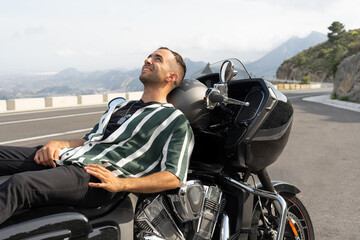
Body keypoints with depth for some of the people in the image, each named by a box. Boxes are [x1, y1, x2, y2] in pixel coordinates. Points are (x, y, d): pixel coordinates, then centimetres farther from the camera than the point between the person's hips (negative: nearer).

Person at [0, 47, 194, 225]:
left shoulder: (176, 120, 6)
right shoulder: (120, 106, 30)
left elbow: (173, 177, -5)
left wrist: (119, 184, -17)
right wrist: (56, 144, 5)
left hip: (97, 177, -8)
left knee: (19, 184, -30)